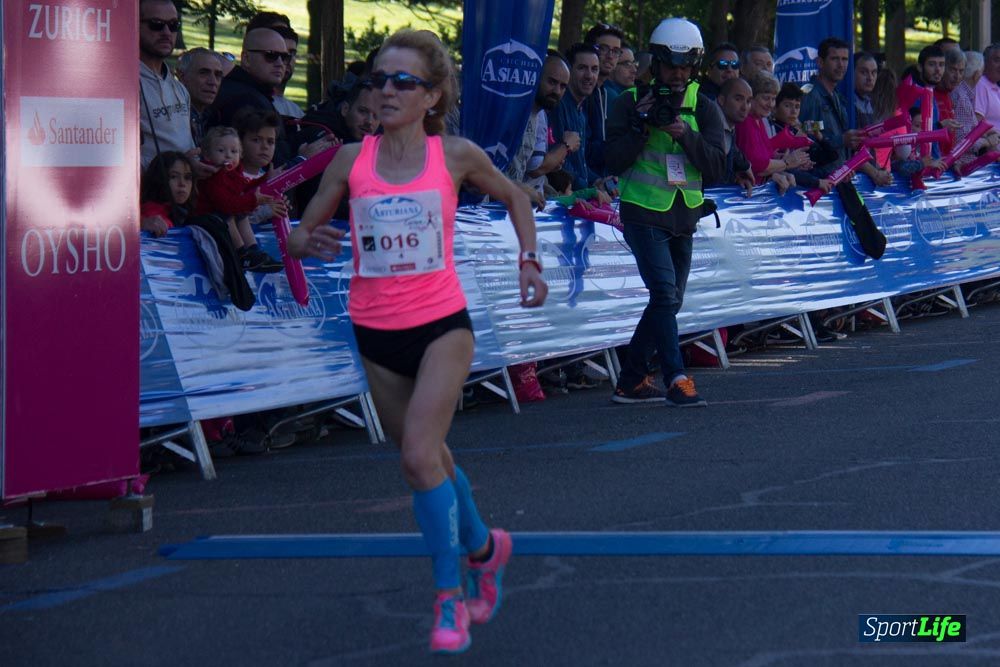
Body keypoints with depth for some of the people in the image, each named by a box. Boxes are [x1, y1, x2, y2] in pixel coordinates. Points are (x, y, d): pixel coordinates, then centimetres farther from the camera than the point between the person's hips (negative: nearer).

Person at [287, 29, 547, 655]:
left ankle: (450, 597, -7)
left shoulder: (456, 155, -4)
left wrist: (530, 261, 4)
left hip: (442, 326, -3)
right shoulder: (352, 159, -2)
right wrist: (308, 243, -19)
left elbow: (514, 197, 14)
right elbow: (302, 234, 4)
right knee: (429, 458, 16)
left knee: (420, 455, -18)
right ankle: (484, 546, 42)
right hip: (377, 334, 3)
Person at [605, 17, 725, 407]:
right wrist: (640, 127, -18)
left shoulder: (705, 110, 5)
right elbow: (614, 163, -6)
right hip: (644, 214, -5)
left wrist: (687, 135, -19)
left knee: (670, 301, 10)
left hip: (684, 218, 5)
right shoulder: (631, 103, -2)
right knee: (664, 292, -18)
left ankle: (631, 381, 20)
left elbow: (716, 169, -5)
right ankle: (676, 381, -19)